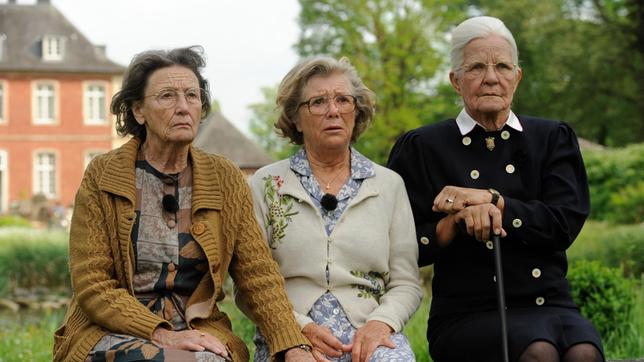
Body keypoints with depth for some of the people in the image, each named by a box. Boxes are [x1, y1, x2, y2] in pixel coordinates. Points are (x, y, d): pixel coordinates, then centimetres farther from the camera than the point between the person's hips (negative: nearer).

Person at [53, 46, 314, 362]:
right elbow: (92, 285, -6)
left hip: (198, 333, 3)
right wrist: (161, 335, -19)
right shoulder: (102, 176, -2)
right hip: (112, 333, -2)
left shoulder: (225, 179, 6)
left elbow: (259, 276, 1)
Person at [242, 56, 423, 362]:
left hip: (368, 337, 1)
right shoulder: (266, 184, 8)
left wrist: (380, 323, -10)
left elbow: (406, 284, 10)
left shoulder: (389, 185, 12)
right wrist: (301, 327, -12)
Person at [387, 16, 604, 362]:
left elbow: (565, 223, 0)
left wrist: (489, 200, -9)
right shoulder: (421, 148, 9)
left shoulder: (552, 138, 14)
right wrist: (458, 219, -13)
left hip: (548, 305, 2)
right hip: (467, 315, -2)